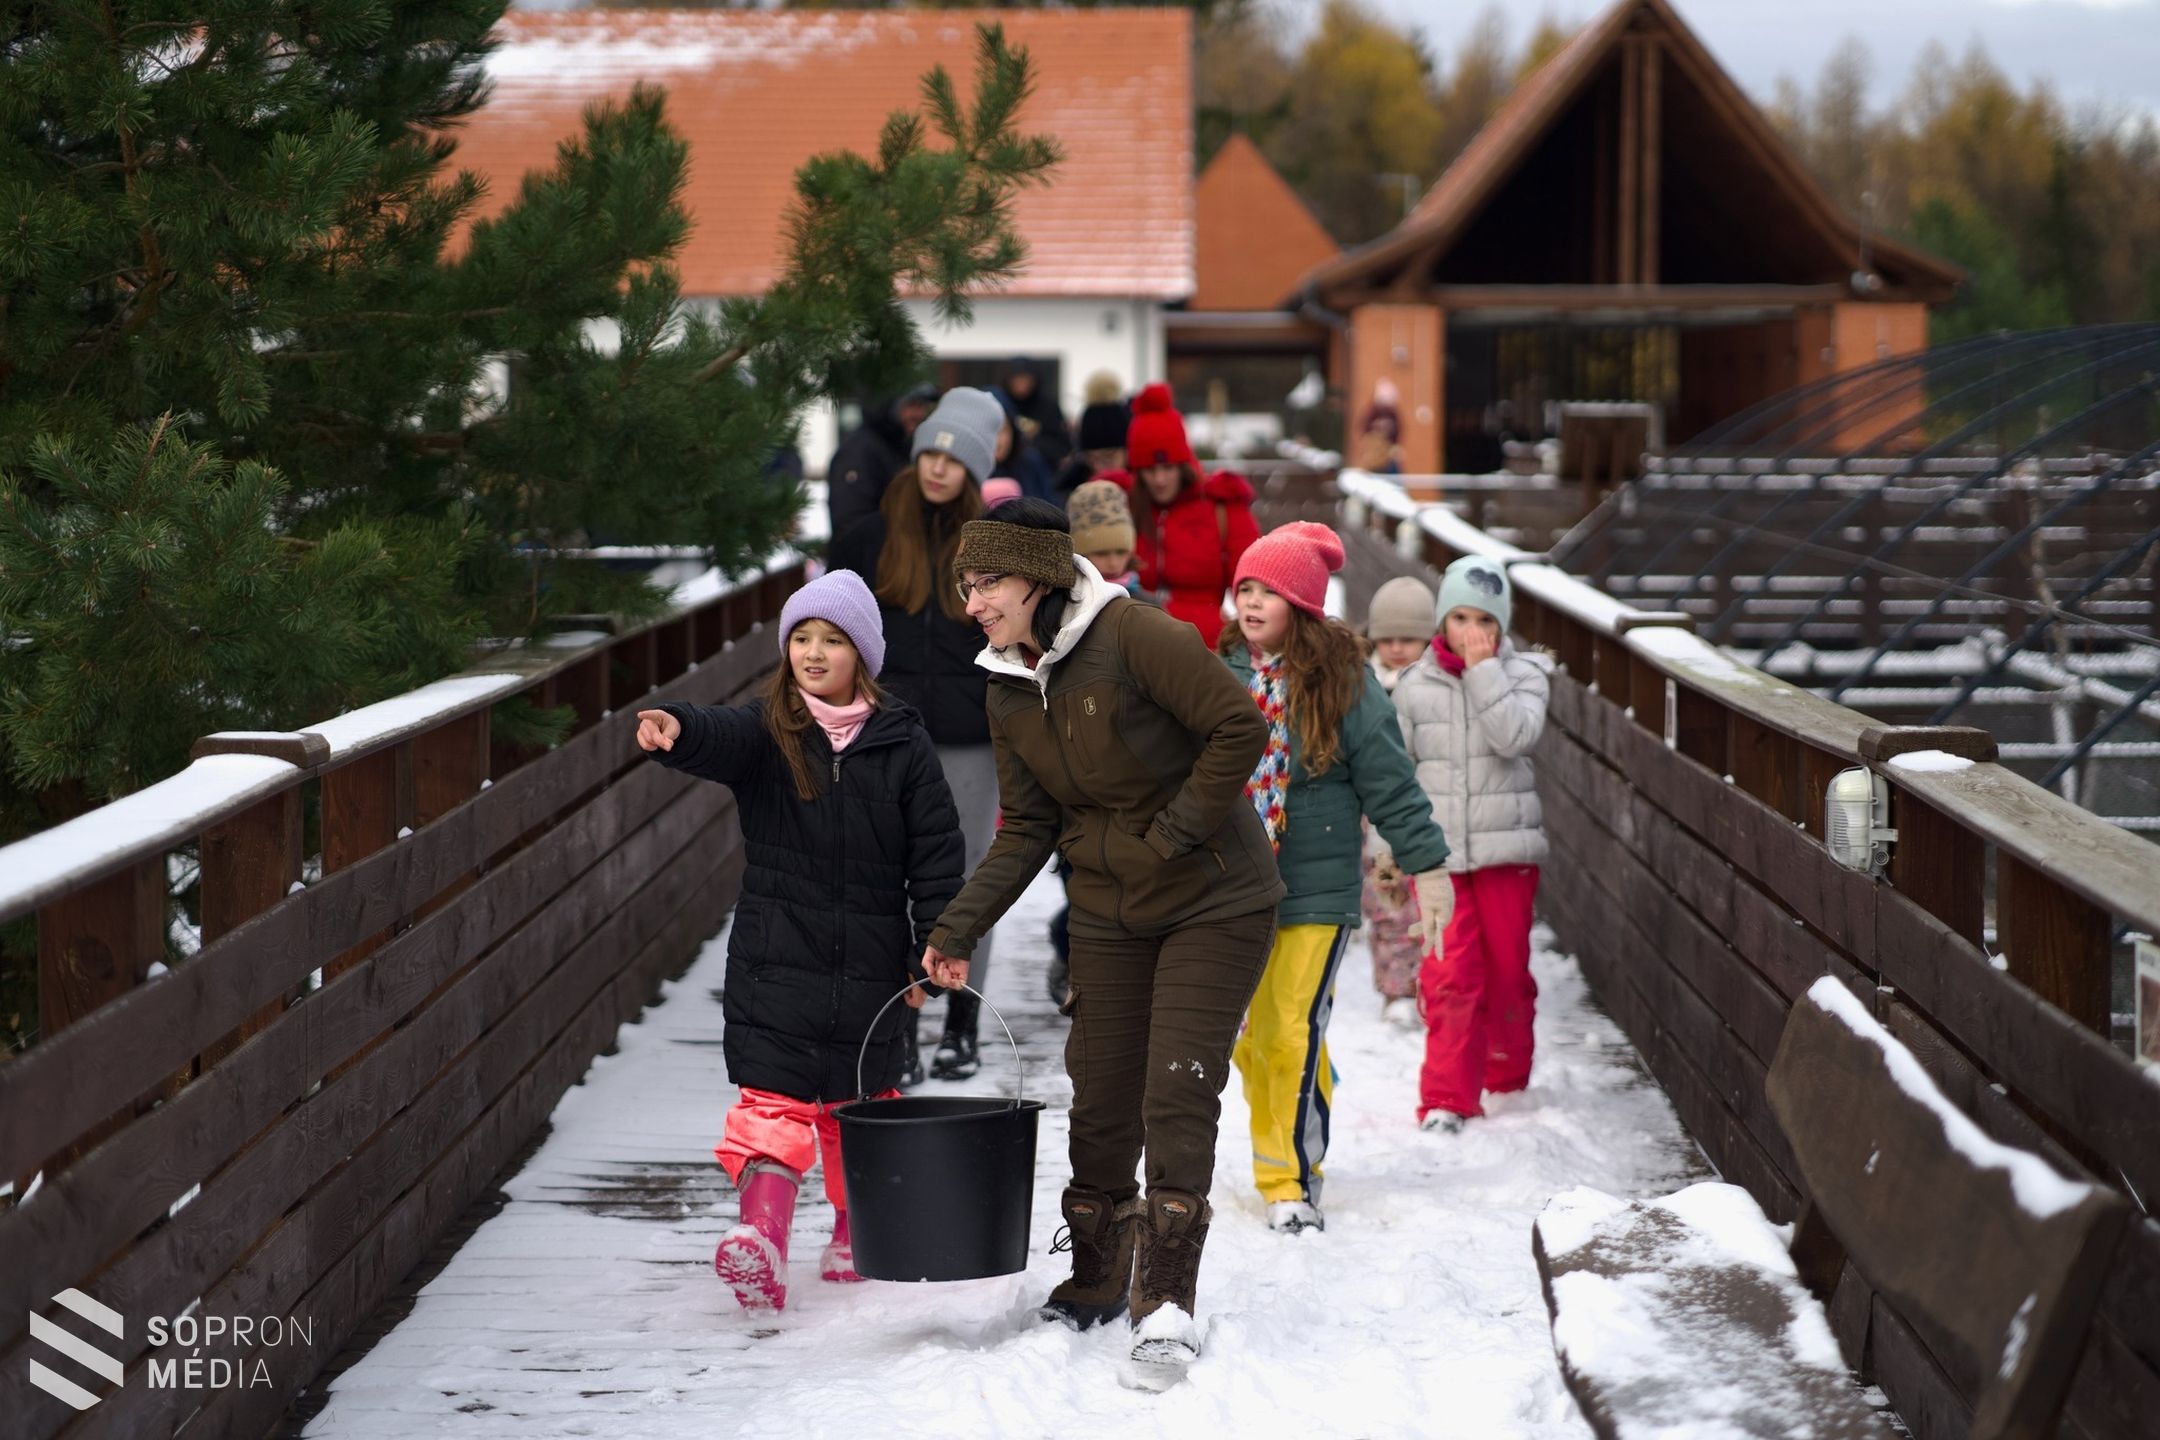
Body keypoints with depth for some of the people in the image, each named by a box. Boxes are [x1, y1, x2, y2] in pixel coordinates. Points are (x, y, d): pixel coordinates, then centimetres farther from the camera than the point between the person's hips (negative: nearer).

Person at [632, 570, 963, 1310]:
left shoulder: (902, 746, 1)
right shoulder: (764, 732, -1)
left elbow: (936, 854, 3)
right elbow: (716, 737, -24)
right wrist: (675, 729, -48)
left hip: (868, 963, 1)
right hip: (774, 957, -1)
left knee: (860, 1107, 8)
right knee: (772, 1100, -6)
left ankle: (857, 1230, 15)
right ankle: (761, 1235, -8)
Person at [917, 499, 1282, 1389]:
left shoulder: (1134, 637, -20)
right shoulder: (1009, 692, 2)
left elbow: (1240, 729, -22)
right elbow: (1027, 831, 6)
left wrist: (1172, 837, -20)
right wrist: (957, 932, -2)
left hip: (1214, 904, -6)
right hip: (1109, 915, 6)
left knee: (1177, 1097, -11)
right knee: (1100, 1099, 8)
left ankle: (1166, 1307, -6)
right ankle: (1097, 1280, 27)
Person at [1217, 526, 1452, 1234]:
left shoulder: (1343, 682, -8)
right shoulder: (1224, 672, 5)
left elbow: (1389, 779, -5)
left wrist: (1426, 864, -4)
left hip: (1316, 889, -5)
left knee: (1289, 1035, -11)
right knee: (1250, 1038, 8)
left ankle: (1293, 1180, 0)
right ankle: (1277, 1147, 28)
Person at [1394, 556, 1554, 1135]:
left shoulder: (1522, 674, 1)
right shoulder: (1415, 685, 5)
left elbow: (1516, 736, -18)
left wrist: (1483, 670, -17)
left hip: (1506, 848, 0)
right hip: (1437, 849, 0)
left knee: (1507, 970, 8)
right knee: (1449, 975, -7)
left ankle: (1508, 1082, 28)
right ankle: (1447, 1098, -5)